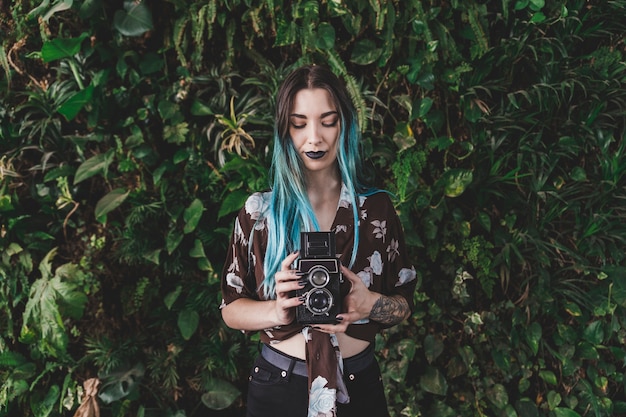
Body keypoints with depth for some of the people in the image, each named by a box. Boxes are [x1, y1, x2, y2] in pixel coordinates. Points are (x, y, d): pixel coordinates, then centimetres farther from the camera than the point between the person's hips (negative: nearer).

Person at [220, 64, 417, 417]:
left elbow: (404, 304, 1)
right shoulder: (259, 211, -5)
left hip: (358, 386, 1)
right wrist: (277, 311, -21)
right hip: (278, 387, 0)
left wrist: (372, 305, -20)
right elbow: (231, 309, -2)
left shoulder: (377, 208, -3)